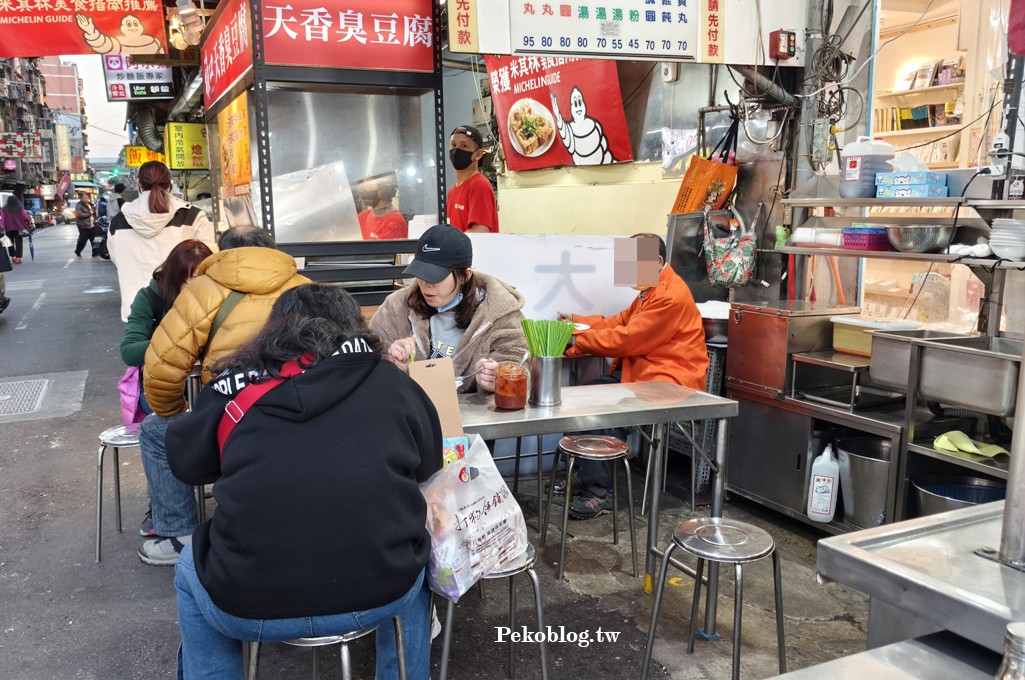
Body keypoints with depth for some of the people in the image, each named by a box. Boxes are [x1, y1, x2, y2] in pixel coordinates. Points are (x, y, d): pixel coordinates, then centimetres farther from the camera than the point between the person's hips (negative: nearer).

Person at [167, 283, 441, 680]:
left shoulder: (237, 384, 4)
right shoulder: (389, 381, 5)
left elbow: (184, 461, 16)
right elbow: (430, 469, 17)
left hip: (251, 607, 0)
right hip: (381, 594, 1)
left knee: (190, 570, 32)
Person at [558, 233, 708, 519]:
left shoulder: (670, 296, -19)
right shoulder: (651, 289, 16)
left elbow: (626, 339, -22)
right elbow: (620, 321, 18)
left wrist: (577, 340, -15)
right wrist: (578, 321, 6)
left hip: (669, 382, -10)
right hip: (641, 371, 10)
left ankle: (599, 490, -15)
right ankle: (586, 473, 4)